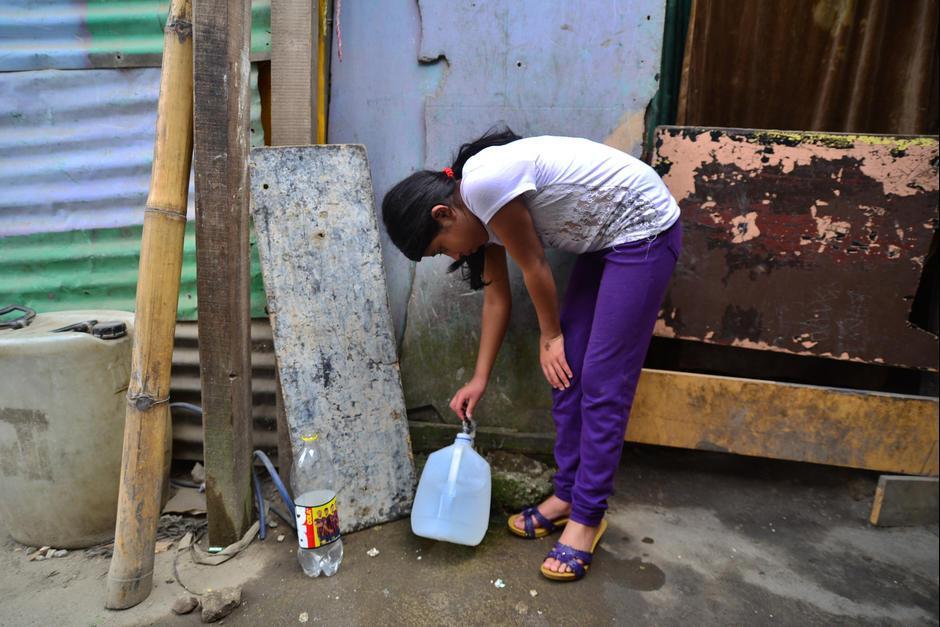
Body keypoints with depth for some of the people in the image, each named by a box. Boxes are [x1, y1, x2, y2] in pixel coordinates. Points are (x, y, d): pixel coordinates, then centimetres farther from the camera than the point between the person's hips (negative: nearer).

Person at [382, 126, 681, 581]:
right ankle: (567, 493, 21)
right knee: (567, 371, 7)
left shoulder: (485, 182, -26)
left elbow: (534, 267, -17)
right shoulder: (480, 203, 3)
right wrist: (480, 379, 11)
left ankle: (587, 517, 8)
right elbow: (496, 296, 8)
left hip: (644, 231, -9)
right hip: (605, 240, 9)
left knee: (602, 382, -6)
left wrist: (551, 335, -1)